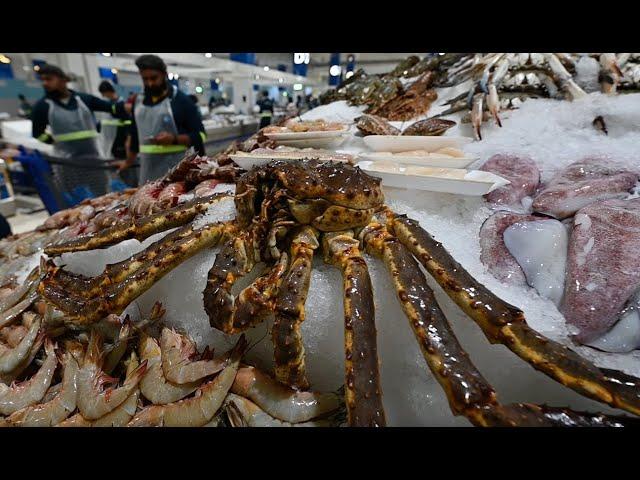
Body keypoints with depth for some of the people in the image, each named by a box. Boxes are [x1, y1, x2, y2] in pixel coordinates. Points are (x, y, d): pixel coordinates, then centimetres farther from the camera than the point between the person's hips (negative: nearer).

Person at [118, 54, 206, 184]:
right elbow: (135, 135, 24)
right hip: (148, 170, 6)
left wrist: (174, 139, -21)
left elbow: (199, 135, -6)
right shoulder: (138, 101, 13)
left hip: (176, 170, -5)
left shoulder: (181, 101, -4)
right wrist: (128, 162, 28)